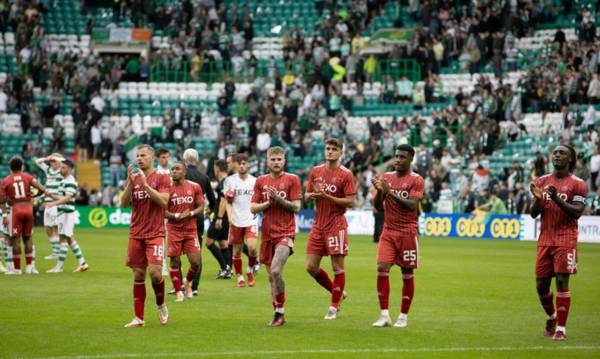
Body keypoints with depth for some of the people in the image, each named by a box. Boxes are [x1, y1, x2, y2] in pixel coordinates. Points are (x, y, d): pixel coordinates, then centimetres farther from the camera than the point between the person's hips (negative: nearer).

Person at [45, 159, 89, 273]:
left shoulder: (70, 182, -15)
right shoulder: (64, 181, 16)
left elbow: (67, 197, -28)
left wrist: (53, 203, -38)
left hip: (67, 213, -10)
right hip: (62, 212, 10)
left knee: (63, 238, -7)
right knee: (69, 239, 13)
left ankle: (59, 266, -4)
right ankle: (82, 263, 17)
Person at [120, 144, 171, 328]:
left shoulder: (161, 178, -1)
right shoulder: (133, 178, 11)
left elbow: (163, 201, -14)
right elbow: (124, 203, 3)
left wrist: (145, 184, -18)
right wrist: (131, 183, -11)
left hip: (155, 233, -4)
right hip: (136, 234, 4)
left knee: (155, 271, -15)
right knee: (138, 275, 3)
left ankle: (161, 305, 11)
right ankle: (138, 318, 7)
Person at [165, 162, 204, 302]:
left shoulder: (195, 187, 3)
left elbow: (200, 207, 5)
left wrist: (190, 214, -14)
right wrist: (177, 216, -16)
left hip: (191, 229, 1)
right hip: (174, 230, -1)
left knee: (195, 262, -4)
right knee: (175, 262, -3)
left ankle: (188, 282, 27)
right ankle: (179, 292, 10)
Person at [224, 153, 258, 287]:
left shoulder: (254, 181, 5)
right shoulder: (230, 180, 2)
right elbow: (227, 201, 3)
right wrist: (230, 215, -10)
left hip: (251, 220, 0)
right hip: (236, 221, 0)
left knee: (252, 247, -16)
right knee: (237, 250, 3)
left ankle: (250, 271, 9)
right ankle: (240, 277, 17)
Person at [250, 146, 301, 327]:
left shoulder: (292, 179, -1)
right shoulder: (261, 181, 9)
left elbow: (296, 207, -6)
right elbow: (253, 208, 6)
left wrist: (278, 199, -17)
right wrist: (269, 202, -10)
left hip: (285, 233, -5)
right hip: (267, 234, 5)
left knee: (275, 271, -21)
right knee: (271, 275, 9)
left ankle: (279, 312, -9)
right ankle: (278, 315, 19)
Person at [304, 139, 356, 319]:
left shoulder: (346, 174, -6)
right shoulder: (315, 171, 9)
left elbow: (350, 202, -11)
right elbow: (306, 197, 13)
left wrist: (327, 197, -20)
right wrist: (312, 195, -10)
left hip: (336, 225, -5)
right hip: (318, 225, 5)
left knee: (337, 267, -2)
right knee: (311, 267, 3)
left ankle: (334, 306, 9)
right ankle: (337, 292, 23)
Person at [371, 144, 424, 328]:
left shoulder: (416, 180, -5)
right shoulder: (386, 177, 9)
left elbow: (412, 205, -18)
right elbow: (378, 206, 8)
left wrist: (390, 192, -24)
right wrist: (379, 191, -12)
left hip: (408, 233, -3)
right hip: (388, 232, 3)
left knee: (407, 274, 2)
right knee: (382, 269, -10)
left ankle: (403, 316, 11)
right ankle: (384, 315, -7)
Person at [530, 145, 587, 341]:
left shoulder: (577, 184, -2)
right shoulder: (542, 182, 11)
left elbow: (577, 212, -12)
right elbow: (533, 213, 8)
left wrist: (557, 198, -24)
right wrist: (537, 199, -13)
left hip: (565, 240, -4)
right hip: (545, 240, 5)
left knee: (562, 282, -11)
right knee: (541, 285, 7)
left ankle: (561, 328, -6)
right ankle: (552, 317, 33)